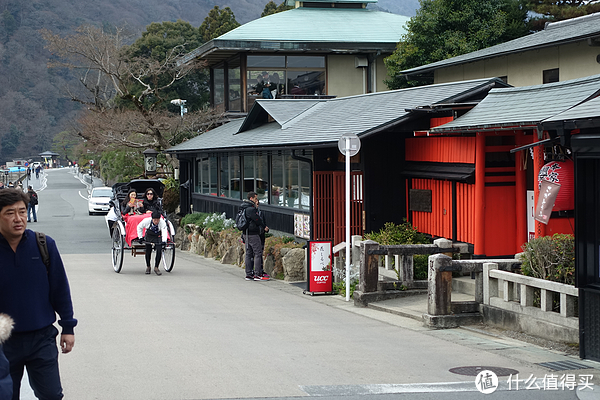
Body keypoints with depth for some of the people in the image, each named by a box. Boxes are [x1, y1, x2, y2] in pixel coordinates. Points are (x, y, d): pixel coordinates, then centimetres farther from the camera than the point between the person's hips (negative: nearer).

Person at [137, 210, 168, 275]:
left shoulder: (162, 222, -27)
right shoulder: (147, 220, -24)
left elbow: (164, 232, -36)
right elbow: (139, 227, -6)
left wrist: (164, 241, -52)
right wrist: (140, 237, -7)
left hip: (158, 237, -1)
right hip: (149, 237, 1)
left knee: (159, 251, -14)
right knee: (148, 252, 3)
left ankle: (156, 268, -2)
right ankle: (148, 267, 25)